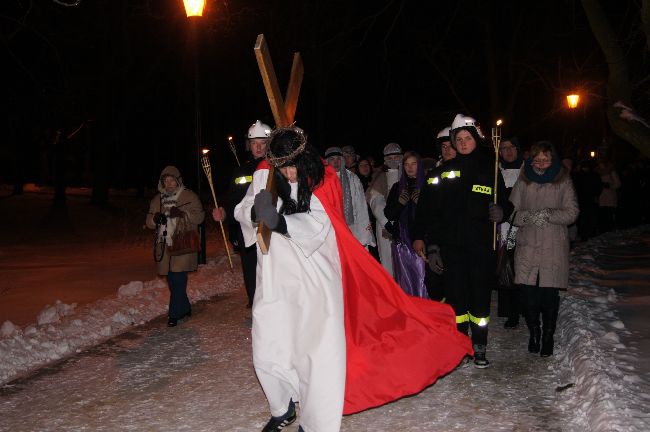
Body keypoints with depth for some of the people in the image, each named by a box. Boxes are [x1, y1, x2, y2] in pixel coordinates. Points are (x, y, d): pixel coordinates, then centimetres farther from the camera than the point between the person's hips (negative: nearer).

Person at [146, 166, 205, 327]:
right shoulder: (158, 199, 16)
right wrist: (155, 219, -8)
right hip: (165, 244, 5)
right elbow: (149, 221, 15)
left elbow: (199, 216, -4)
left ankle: (175, 314, -5)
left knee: (178, 278, -12)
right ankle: (185, 309, 25)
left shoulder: (189, 196, 2)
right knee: (172, 279, 10)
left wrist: (183, 213, -20)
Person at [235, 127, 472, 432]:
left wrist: (278, 221, -33)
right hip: (275, 278, 3)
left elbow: (317, 226, -17)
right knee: (267, 350, 5)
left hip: (315, 279, -2)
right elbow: (241, 211, 3)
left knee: (319, 350, -7)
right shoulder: (264, 176, -1)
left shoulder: (322, 180, -7)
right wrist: (256, 211, -21)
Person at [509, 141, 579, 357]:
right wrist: (529, 216, -14)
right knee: (529, 294, 1)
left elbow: (571, 213, -1)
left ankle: (548, 336, 15)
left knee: (550, 294, -1)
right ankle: (534, 334, 19)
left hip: (554, 248, -1)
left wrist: (548, 214, -16)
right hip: (527, 246, 1)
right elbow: (512, 211, 4)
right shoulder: (523, 181, 8)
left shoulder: (563, 181, 4)